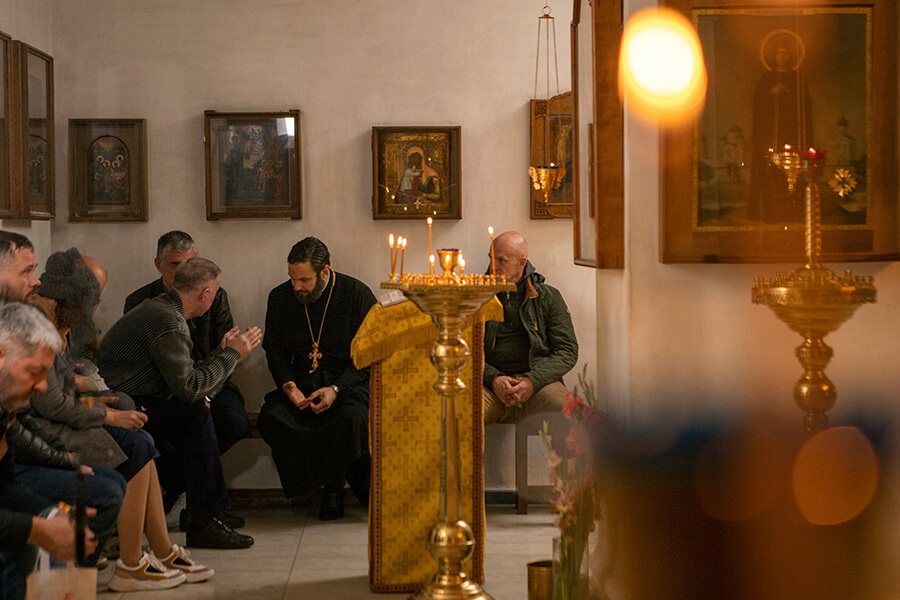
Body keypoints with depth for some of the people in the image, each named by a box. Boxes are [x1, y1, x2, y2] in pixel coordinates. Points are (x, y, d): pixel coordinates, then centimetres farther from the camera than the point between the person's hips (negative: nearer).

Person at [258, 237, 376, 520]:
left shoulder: (357, 294, -6)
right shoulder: (280, 298, 5)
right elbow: (275, 352, 14)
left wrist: (336, 389, -19)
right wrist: (288, 385, -8)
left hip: (349, 381, -3)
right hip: (302, 380, 3)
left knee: (353, 418, -37)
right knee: (270, 419, -28)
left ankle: (332, 484, -8)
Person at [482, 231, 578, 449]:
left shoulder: (548, 297, 13)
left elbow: (568, 351, 6)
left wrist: (533, 381, -10)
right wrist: (492, 379, -10)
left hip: (539, 383, 0)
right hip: (491, 384, 0)